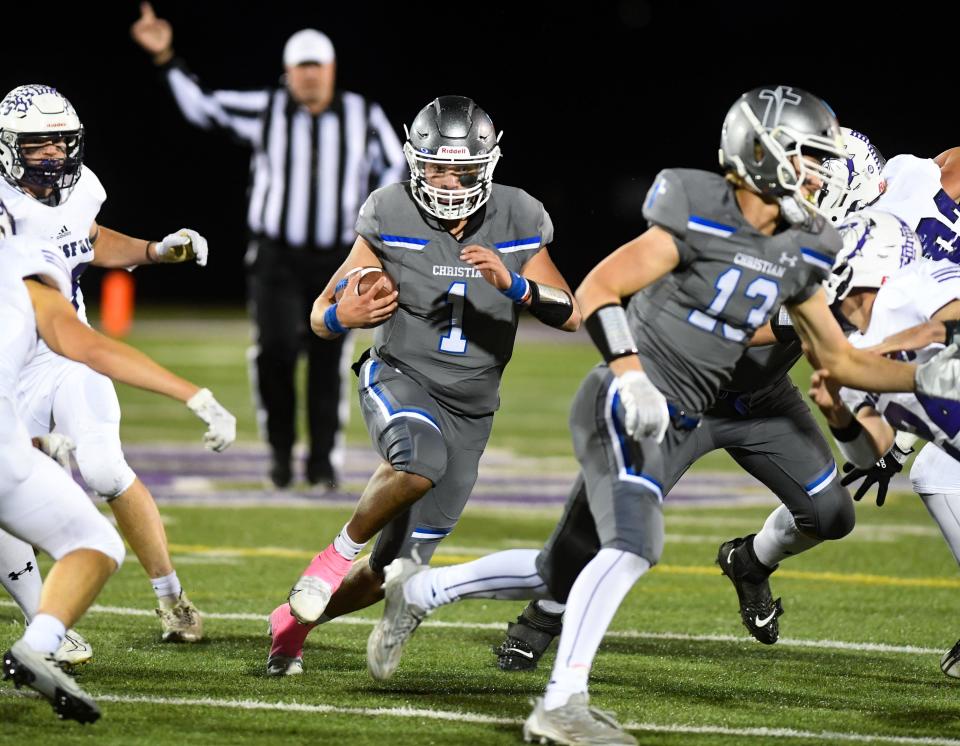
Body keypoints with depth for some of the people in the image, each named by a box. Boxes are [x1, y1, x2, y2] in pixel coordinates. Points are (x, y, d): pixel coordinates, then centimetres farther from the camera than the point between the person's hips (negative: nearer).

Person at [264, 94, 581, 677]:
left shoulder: (517, 220, -4)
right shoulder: (391, 217, -9)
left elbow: (572, 316, -7)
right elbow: (321, 314, -2)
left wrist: (512, 283, -25)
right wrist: (343, 316, -27)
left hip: (469, 409, 3)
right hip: (400, 378, -3)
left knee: (390, 574, 2)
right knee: (420, 460, -40)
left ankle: (292, 621, 29)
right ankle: (341, 553, -15)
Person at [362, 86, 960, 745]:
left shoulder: (796, 255, 9)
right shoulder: (701, 219, -15)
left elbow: (837, 357, 18)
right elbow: (597, 290, -18)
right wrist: (630, 375, -31)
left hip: (671, 428, 8)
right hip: (624, 403, -8)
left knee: (562, 575, 13)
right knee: (633, 543, -27)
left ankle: (418, 590, 31)